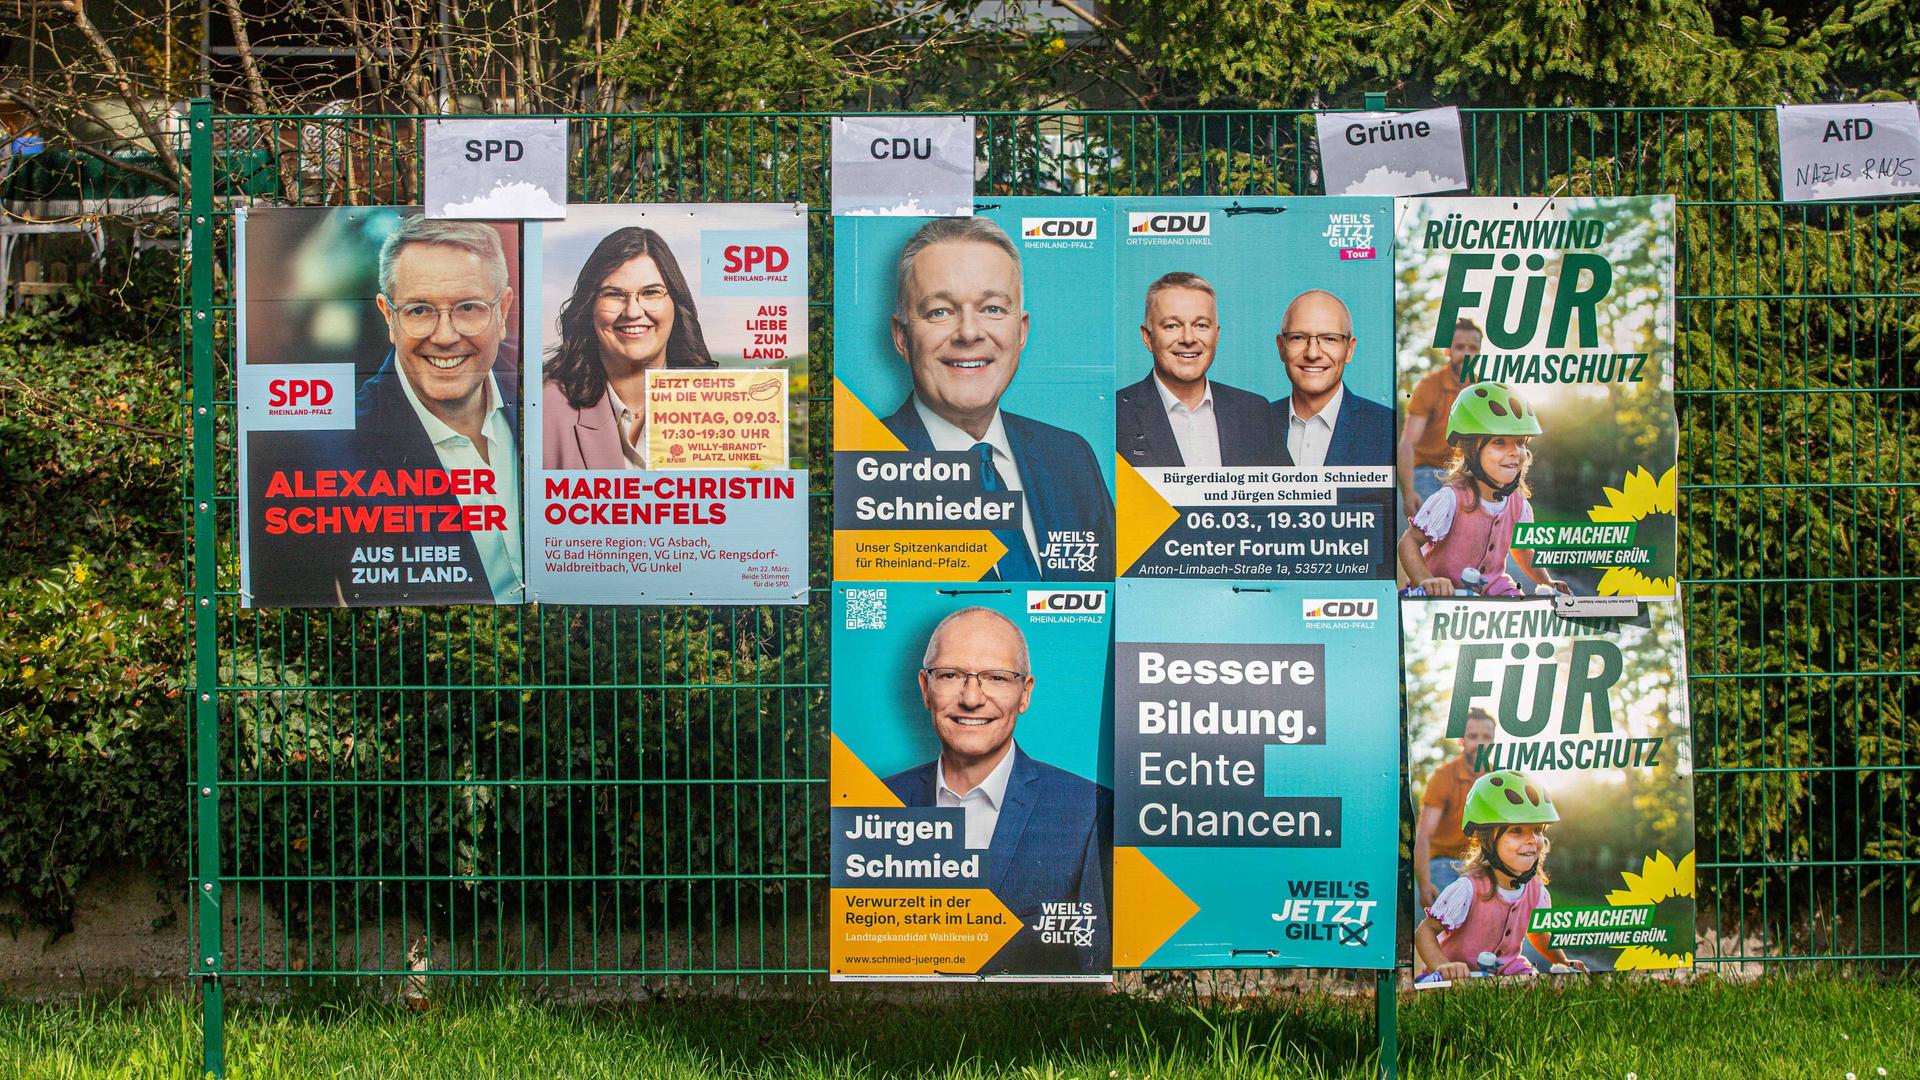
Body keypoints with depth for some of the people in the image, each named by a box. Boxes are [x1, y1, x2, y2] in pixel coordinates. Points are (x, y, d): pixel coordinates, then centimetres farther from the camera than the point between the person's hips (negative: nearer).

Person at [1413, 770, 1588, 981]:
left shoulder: (1536, 891, -3)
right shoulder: (1468, 889, -22)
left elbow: (1539, 934, 19)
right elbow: (1425, 930, -17)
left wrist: (1563, 963, 6)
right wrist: (1442, 967, -33)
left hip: (1506, 970, 6)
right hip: (1460, 978, -6)